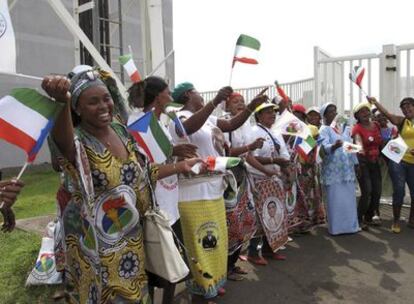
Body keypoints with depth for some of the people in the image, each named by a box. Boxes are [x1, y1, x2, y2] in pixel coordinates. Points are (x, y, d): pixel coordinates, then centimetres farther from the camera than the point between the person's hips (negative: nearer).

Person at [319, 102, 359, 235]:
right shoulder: (324, 130, -6)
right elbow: (325, 147, -22)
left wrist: (355, 163, 16)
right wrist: (334, 146, -44)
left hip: (347, 169, 6)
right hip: (333, 170, -6)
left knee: (349, 198, 10)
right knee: (335, 199, -3)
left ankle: (350, 225, 21)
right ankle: (336, 227, 6)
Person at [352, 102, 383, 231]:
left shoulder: (376, 125, 8)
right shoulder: (357, 128, -11)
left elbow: (380, 142, 18)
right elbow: (358, 141, -30)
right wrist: (360, 149, -51)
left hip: (375, 162, 6)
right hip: (363, 162, -6)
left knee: (377, 192, 6)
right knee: (367, 192, -13)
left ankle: (369, 218, 25)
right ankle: (359, 220, 2)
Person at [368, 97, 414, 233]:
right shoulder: (401, 121, 3)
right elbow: (386, 113, -10)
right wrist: (375, 102, -20)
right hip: (398, 160, -2)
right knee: (399, 191, -2)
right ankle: (396, 221, 11)